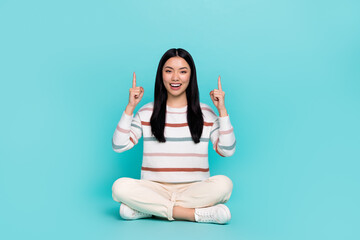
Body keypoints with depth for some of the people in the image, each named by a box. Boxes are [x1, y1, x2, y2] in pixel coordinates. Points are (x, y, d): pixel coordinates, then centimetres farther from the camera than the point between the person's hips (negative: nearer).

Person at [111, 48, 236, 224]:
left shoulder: (206, 113, 9)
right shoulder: (147, 112, 9)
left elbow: (227, 150, -2)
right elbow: (118, 146, -1)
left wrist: (222, 110, -5)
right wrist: (130, 107, -6)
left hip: (193, 189, 0)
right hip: (154, 189, 0)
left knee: (224, 183, -30)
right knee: (120, 186, -29)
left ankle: (148, 209, -24)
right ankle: (197, 214, -26)